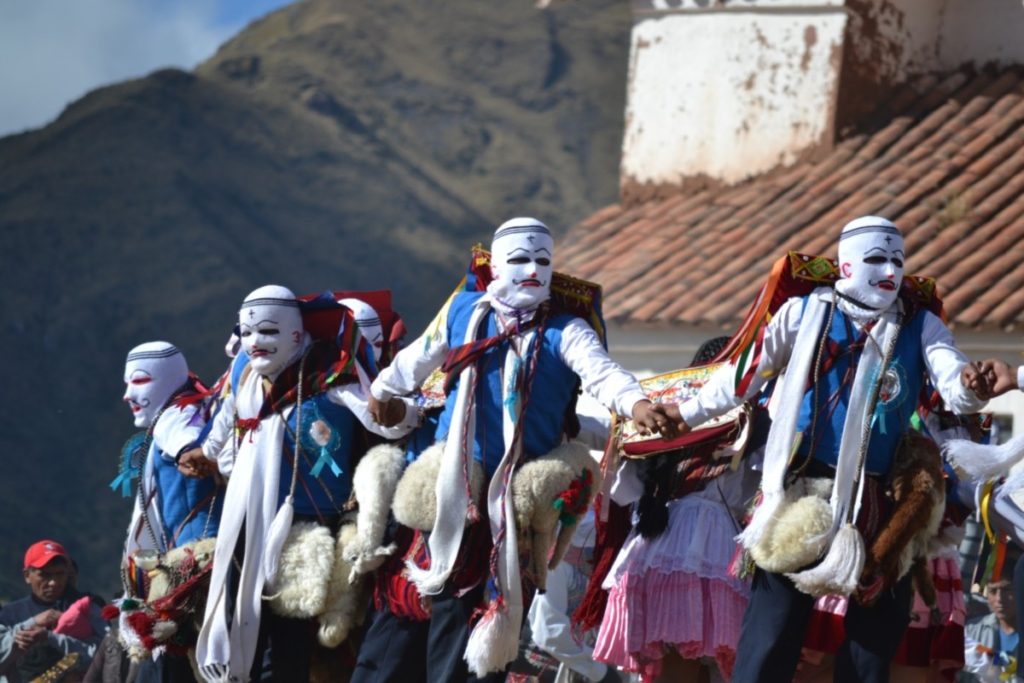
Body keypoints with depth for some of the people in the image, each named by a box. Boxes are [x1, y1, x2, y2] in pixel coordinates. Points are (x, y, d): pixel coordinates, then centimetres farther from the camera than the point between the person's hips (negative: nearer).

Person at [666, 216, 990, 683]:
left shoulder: (920, 326, 5)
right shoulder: (804, 313, 4)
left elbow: (954, 389, -10)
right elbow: (744, 376, 13)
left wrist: (970, 389, -33)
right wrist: (685, 416, 17)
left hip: (878, 503, 1)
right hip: (801, 495, -1)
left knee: (873, 640, 6)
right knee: (770, 637, -5)